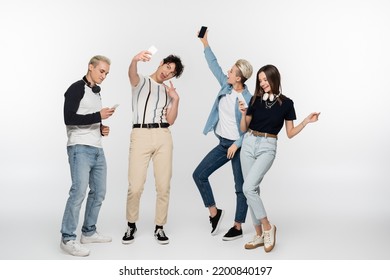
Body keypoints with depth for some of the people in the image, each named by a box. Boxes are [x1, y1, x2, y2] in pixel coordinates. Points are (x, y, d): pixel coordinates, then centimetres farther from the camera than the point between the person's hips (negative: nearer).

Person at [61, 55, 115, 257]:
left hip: (97, 149, 9)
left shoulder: (96, 93, 20)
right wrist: (98, 116, -19)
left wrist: (101, 129, 7)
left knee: (98, 192, 11)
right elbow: (69, 119, -16)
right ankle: (68, 239, -8)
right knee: (79, 191, -14)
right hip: (80, 149, -9)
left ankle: (88, 232, 22)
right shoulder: (77, 89, -6)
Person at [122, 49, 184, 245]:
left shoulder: (168, 91, 22)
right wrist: (135, 60, -36)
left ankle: (159, 227, 12)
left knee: (163, 185, 0)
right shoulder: (140, 82, 12)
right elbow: (132, 74, -14)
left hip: (163, 136, 4)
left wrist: (176, 99, 1)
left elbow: (170, 120, 12)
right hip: (140, 135, -4)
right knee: (135, 186, -8)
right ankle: (131, 226, 11)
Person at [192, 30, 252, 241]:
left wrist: (237, 144, -21)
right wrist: (205, 43, 14)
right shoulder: (226, 86, 3)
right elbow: (214, 65, 12)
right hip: (223, 143, 7)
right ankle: (214, 212, 17)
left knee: (241, 187, 4)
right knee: (199, 174, 3)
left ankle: (238, 227, 16)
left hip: (239, 146, -7)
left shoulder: (248, 100, -16)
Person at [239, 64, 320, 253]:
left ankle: (268, 227, -3)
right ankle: (259, 235, 15)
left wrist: (306, 121, -9)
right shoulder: (255, 99, 6)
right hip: (248, 144, 4)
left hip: (267, 147, -4)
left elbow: (290, 133, 4)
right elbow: (244, 128, 9)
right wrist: (244, 114, -8)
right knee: (252, 189, 5)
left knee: (248, 187, -20)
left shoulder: (286, 103, 0)